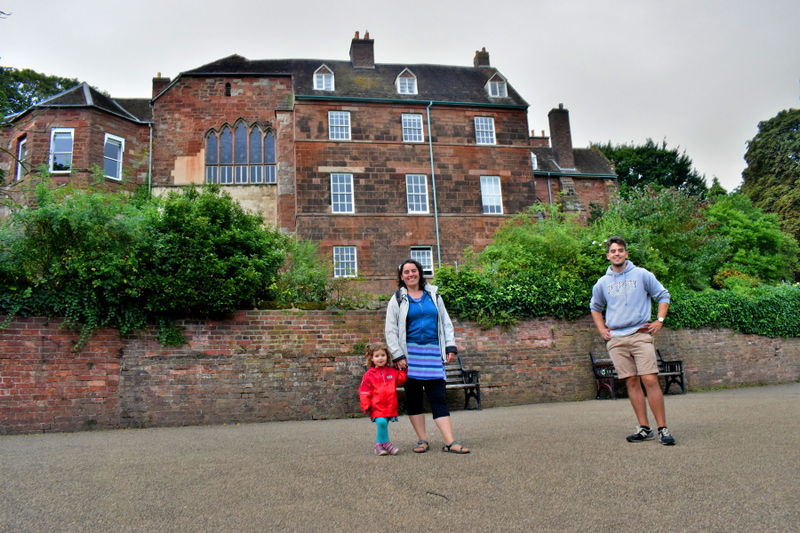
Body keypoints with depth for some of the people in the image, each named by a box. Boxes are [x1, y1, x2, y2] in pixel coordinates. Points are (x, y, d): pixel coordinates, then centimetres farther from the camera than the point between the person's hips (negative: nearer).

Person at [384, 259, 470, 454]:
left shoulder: (433, 295, 13)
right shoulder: (398, 299, 5)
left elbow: (446, 322, 14)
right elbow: (390, 331, 2)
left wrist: (450, 346, 4)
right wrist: (398, 356, -7)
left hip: (433, 352, 1)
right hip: (410, 353, -1)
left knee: (438, 398, -2)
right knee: (413, 398, 3)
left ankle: (450, 442, -5)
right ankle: (423, 440, 13)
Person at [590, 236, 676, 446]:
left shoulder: (642, 275, 3)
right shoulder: (602, 283, 11)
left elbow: (663, 296, 10)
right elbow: (595, 307, 26)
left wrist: (659, 320, -1)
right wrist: (601, 329, 13)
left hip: (641, 334, -3)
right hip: (616, 339, 3)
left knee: (650, 380, -11)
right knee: (632, 383, 5)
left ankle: (663, 429, -4)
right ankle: (644, 428, 11)